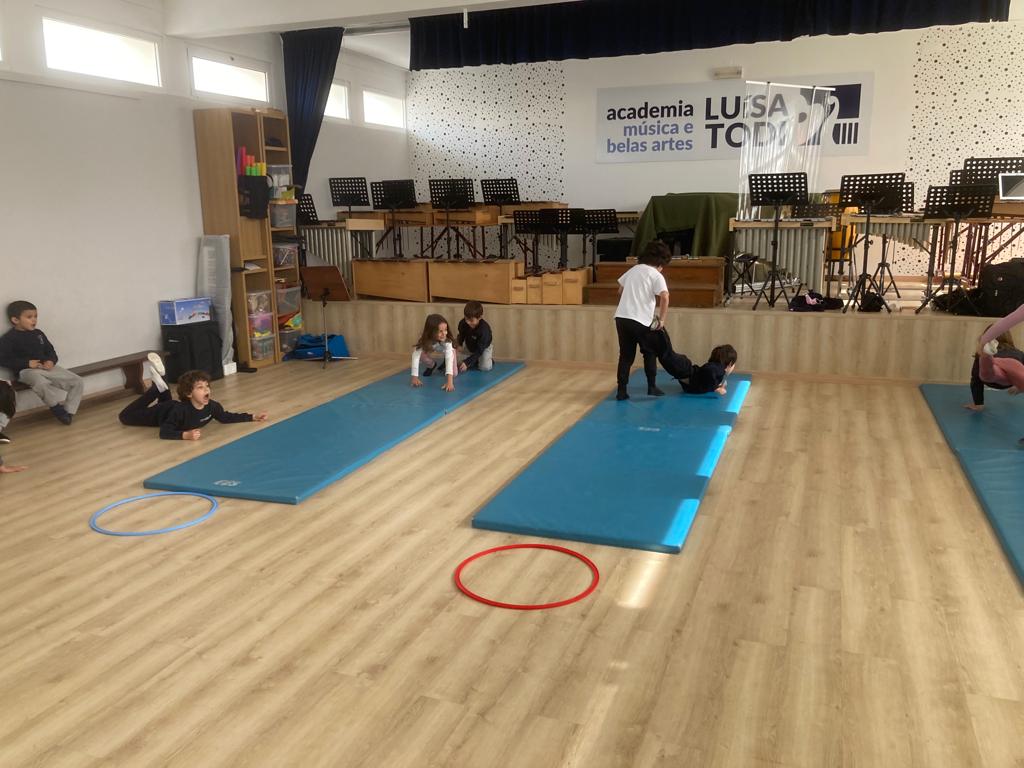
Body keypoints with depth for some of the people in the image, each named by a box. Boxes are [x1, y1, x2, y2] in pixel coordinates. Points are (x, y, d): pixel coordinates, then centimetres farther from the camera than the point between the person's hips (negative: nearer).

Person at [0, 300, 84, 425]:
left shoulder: (38, 334, 15)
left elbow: (50, 350, 19)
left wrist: (51, 361, -5)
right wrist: (27, 363, -18)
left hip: (47, 368, 6)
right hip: (26, 371, -6)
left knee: (78, 382, -8)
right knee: (40, 383, -44)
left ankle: (68, 412, -4)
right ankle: (58, 404, -21)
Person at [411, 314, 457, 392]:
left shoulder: (447, 341, -42)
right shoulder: (424, 340, -37)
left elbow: (449, 358, -51)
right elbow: (416, 356, -40)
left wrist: (449, 381, -62)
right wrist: (415, 378, -48)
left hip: (445, 354, -2)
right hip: (432, 355, 2)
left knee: (454, 374, -22)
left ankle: (442, 366, 13)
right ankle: (432, 366, 5)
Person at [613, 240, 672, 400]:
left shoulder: (633, 270, 17)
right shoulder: (656, 275, -2)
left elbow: (620, 291, 25)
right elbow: (664, 297, -17)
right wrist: (661, 320, -9)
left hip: (621, 317, 5)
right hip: (641, 321, -5)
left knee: (625, 355, 11)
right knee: (649, 353, 16)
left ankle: (621, 391, 8)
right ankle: (652, 386, 19)